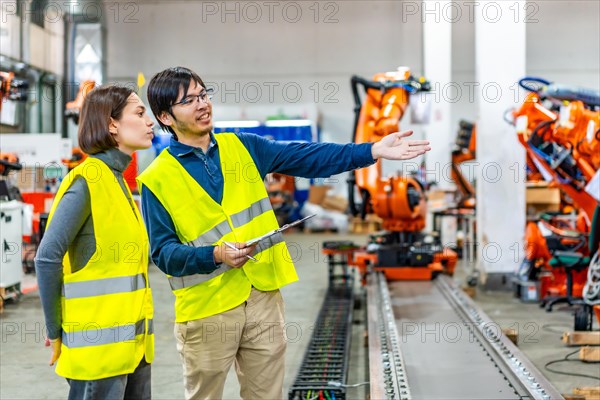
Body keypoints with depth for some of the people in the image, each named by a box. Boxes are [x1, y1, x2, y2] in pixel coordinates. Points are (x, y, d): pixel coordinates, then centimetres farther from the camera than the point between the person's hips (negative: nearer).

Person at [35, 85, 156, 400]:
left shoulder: (116, 180, 13)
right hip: (98, 345, -8)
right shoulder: (88, 180, -13)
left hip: (130, 341, 8)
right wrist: (56, 333, -10)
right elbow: (47, 258, -16)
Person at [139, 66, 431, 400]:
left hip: (264, 297, 4)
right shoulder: (157, 180, -5)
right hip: (206, 309, -3)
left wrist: (373, 150, -7)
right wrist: (217, 254, -24)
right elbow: (163, 252, -9)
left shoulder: (243, 146, 6)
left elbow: (308, 158, 1)